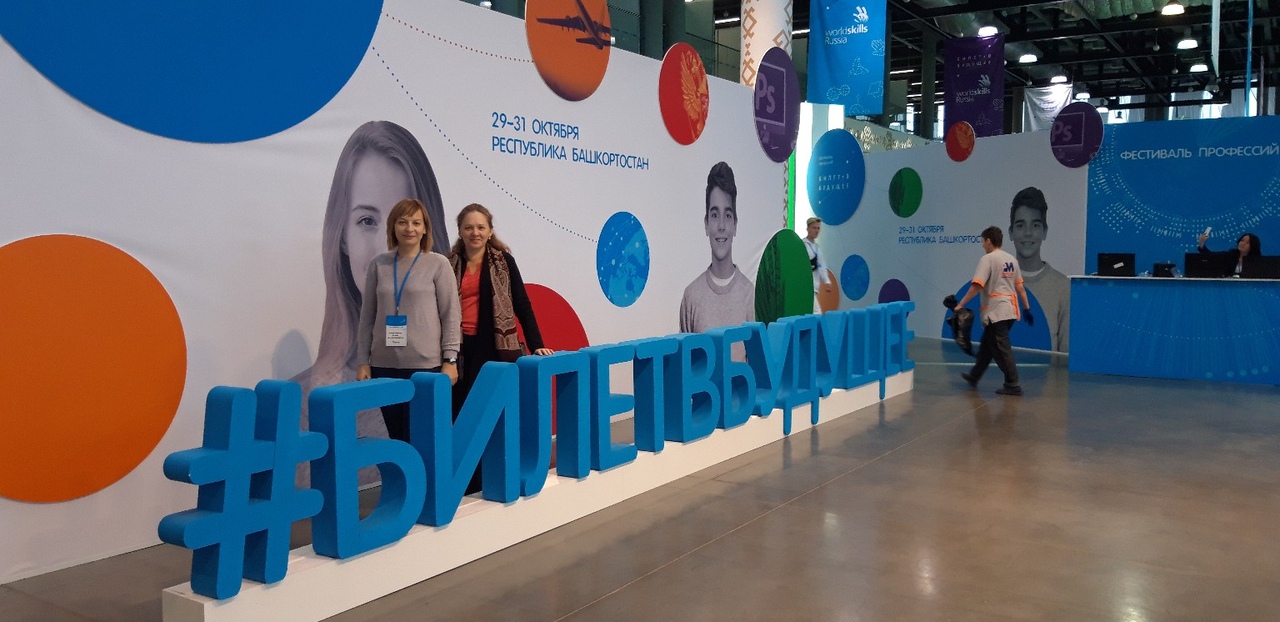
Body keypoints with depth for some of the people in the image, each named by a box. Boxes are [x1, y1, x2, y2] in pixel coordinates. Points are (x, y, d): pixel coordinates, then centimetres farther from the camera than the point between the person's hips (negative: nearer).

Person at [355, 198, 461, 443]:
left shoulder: (438, 264, 0)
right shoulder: (378, 265, 8)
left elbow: (451, 314, -2)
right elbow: (367, 317, 10)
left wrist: (450, 360, -7)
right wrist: (362, 361, 6)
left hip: (426, 364, -3)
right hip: (384, 365, 3)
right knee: (396, 436, 7)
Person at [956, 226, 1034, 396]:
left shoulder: (988, 259, -10)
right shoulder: (1011, 259, 13)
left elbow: (976, 286, -19)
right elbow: (1019, 287, 12)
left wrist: (960, 305, -17)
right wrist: (1026, 308, 15)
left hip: (996, 311, -8)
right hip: (1010, 310, 8)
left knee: (1001, 348, -3)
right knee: (987, 344, 19)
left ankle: (1013, 385, -3)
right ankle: (974, 376, 30)